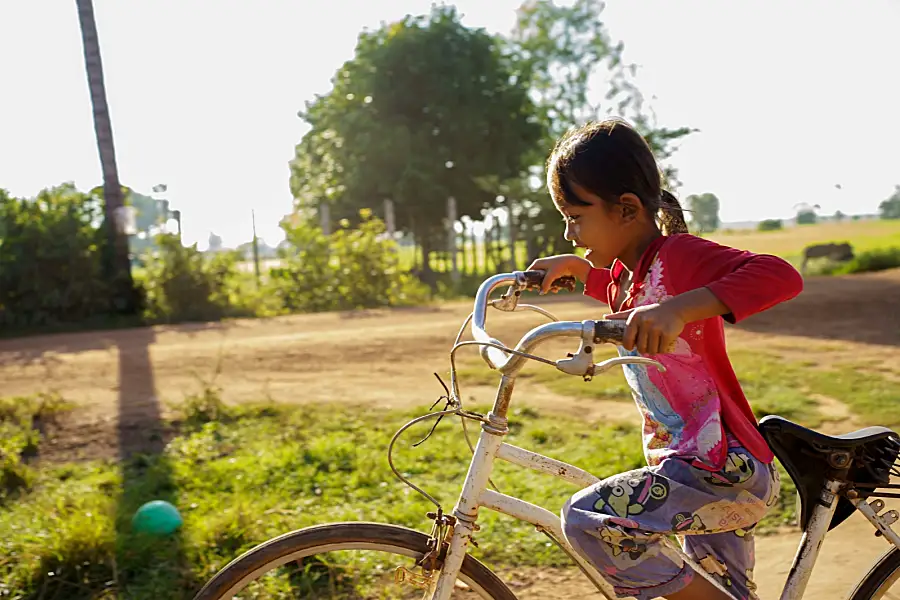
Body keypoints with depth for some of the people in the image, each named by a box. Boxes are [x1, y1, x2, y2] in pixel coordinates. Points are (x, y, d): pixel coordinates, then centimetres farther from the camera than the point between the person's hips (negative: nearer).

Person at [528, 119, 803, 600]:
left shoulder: (678, 254, -17)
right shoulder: (625, 272, 10)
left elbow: (781, 276, -34)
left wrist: (680, 309, -46)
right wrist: (574, 268, 22)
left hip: (725, 469, -10)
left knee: (587, 519, -22)